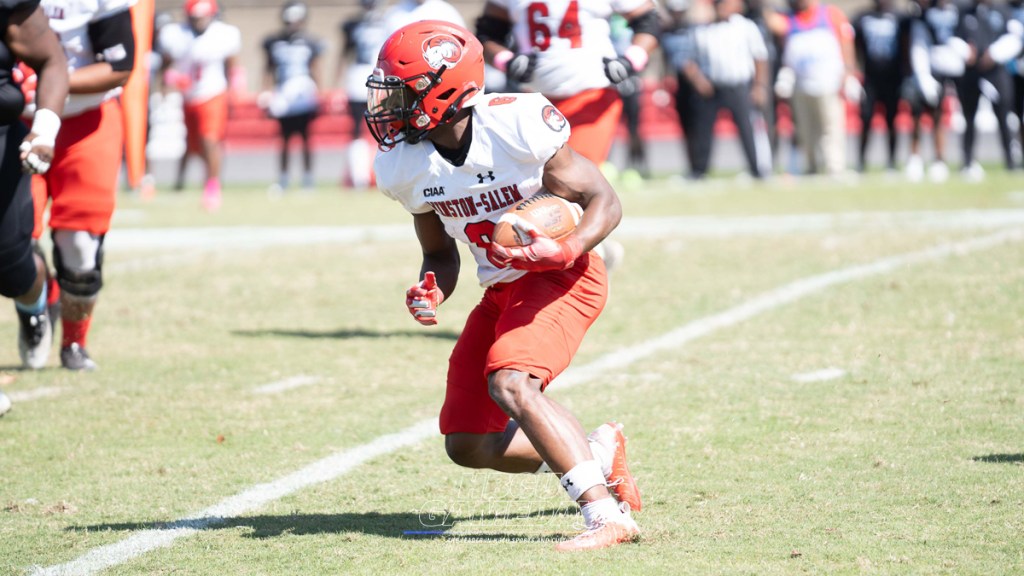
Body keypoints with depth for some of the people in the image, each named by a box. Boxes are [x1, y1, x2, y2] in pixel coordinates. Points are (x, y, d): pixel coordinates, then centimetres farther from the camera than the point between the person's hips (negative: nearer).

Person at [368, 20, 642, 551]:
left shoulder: (517, 126, -24)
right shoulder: (405, 168, -6)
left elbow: (605, 202, -15)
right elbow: (440, 253, 10)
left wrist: (564, 251, -33)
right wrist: (431, 294, -13)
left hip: (563, 275, -7)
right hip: (502, 289, 7)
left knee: (510, 383, -32)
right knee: (468, 446, 4)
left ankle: (607, 516, -30)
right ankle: (597, 452, 25)